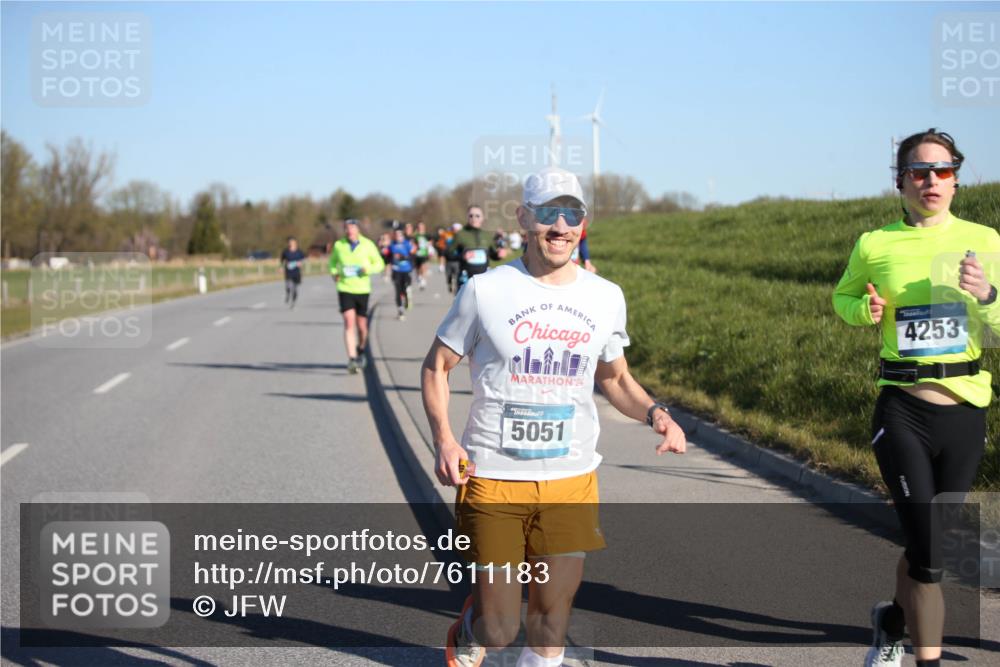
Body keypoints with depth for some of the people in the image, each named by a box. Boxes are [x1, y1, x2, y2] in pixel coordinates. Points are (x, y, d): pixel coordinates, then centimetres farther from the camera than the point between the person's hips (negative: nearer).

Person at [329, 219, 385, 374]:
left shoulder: (367, 245, -1)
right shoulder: (339, 245, 2)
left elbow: (379, 264, 6)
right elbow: (332, 261, 21)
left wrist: (368, 269, -14)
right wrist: (334, 273, 1)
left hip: (362, 289, 1)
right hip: (345, 289, -1)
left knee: (362, 326, 9)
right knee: (349, 323, -15)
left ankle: (360, 351, 38)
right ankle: (352, 359, -19)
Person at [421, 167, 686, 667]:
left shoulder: (605, 297, 6)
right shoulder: (485, 290, -4)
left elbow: (615, 378, 19)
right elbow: (436, 367, 5)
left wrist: (654, 413, -2)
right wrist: (444, 440, -11)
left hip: (571, 481, 3)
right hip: (492, 479, -3)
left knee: (551, 620, 4)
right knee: (499, 626, -2)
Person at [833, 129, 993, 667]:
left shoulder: (982, 240, 2)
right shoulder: (875, 246, -2)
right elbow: (843, 298, 17)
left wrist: (985, 295, -20)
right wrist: (867, 310, -5)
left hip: (966, 413, 3)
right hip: (903, 413, -3)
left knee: (931, 544, 17)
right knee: (927, 551, -12)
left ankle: (894, 618, 46)